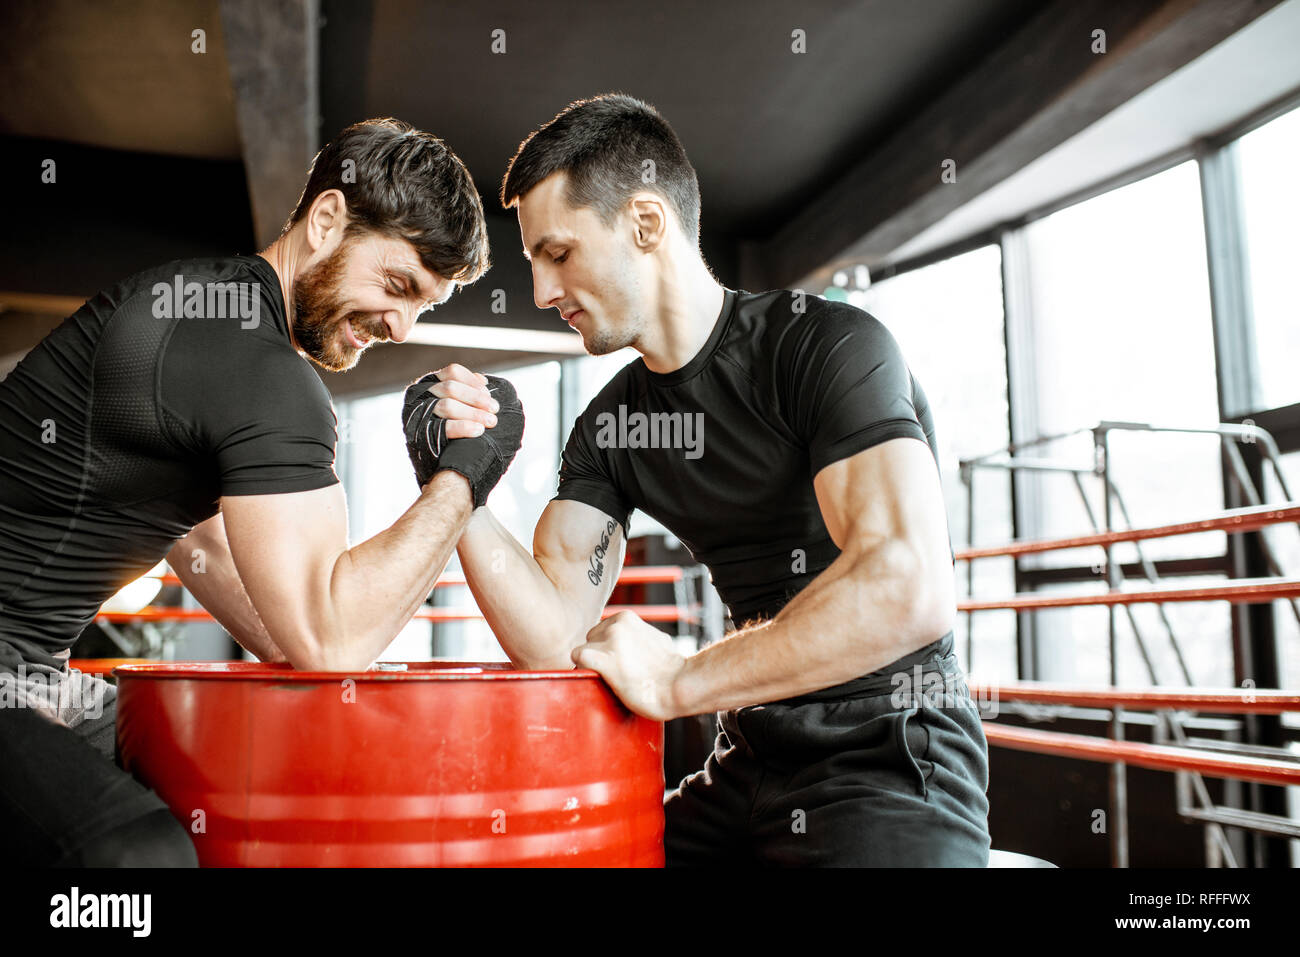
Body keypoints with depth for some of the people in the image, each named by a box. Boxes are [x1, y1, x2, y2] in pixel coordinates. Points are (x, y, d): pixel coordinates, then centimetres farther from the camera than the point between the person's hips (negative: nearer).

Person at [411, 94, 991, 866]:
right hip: (750, 768, 6)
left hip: (893, 759, -6)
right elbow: (552, 636, 0)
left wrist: (678, 682, -21)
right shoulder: (609, 428, 6)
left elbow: (910, 591, -29)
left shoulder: (832, 347, -15)